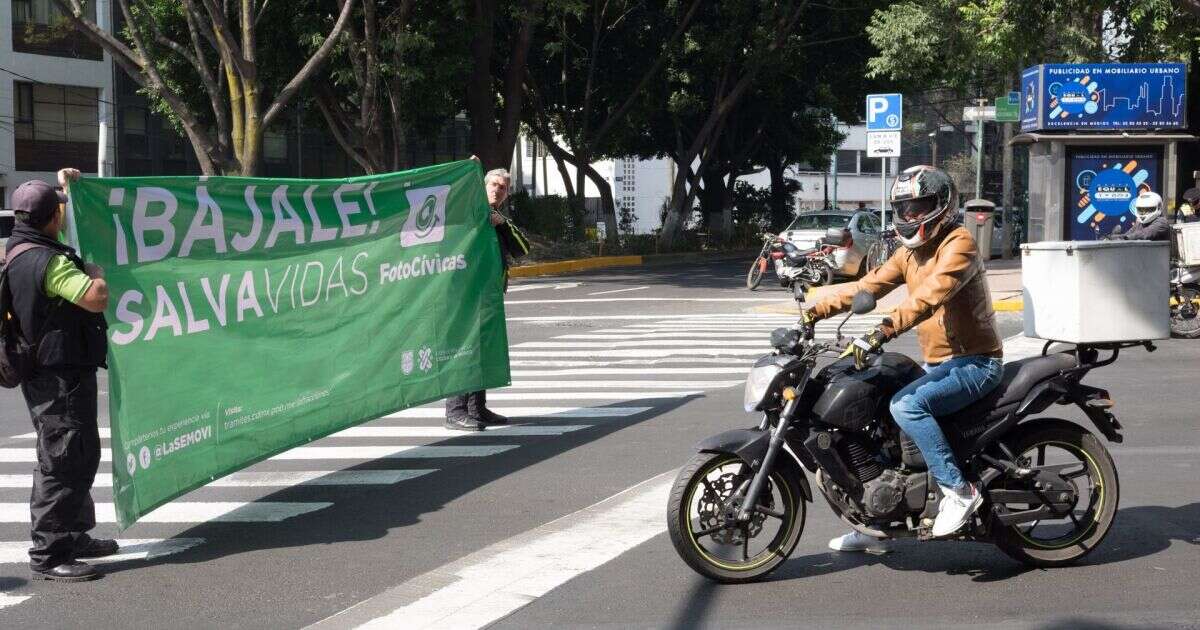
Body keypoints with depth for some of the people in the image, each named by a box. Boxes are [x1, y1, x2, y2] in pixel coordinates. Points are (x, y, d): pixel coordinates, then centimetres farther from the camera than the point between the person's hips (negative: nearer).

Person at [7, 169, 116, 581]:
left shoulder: (20, 251, 11)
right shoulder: (48, 261, -21)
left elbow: (56, 230, 33)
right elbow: (97, 299, -29)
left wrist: (64, 187, 33)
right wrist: (96, 272, -9)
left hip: (47, 373, 11)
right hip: (61, 377, -11)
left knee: (81, 456, 21)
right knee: (64, 462, -7)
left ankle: (73, 537, 32)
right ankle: (47, 555, -4)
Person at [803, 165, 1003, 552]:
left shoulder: (958, 245, -15)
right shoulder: (910, 251, 14)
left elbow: (929, 296, -31)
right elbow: (871, 285, 6)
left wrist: (883, 331, -42)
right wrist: (818, 310, -7)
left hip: (974, 363, -9)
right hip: (937, 363, 10)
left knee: (905, 406, -31)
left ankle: (958, 490, -22)